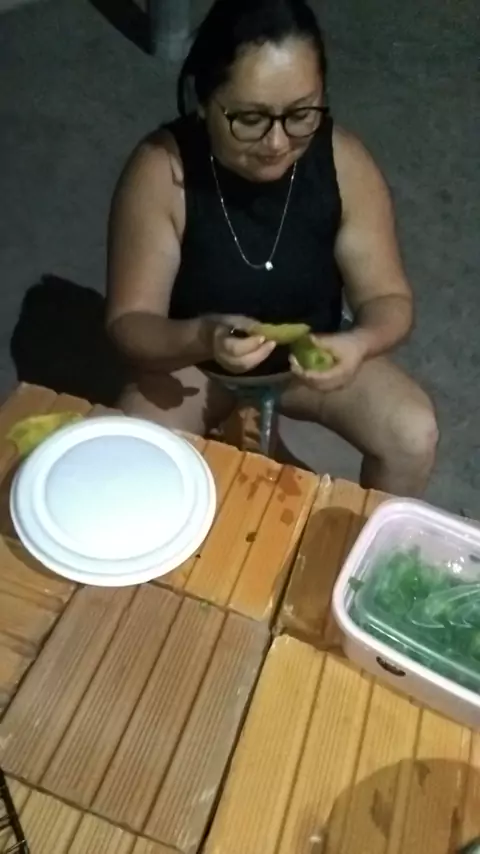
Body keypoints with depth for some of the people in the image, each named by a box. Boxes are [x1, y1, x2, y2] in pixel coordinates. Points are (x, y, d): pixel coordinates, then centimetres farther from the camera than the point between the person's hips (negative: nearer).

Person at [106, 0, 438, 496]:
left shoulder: (344, 162, -19)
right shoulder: (160, 171, -24)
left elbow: (388, 298, -14)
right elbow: (128, 322, -22)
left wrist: (359, 343, -38)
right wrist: (201, 338, -43)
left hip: (309, 357, 2)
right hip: (192, 361, -1)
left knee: (414, 435, -15)